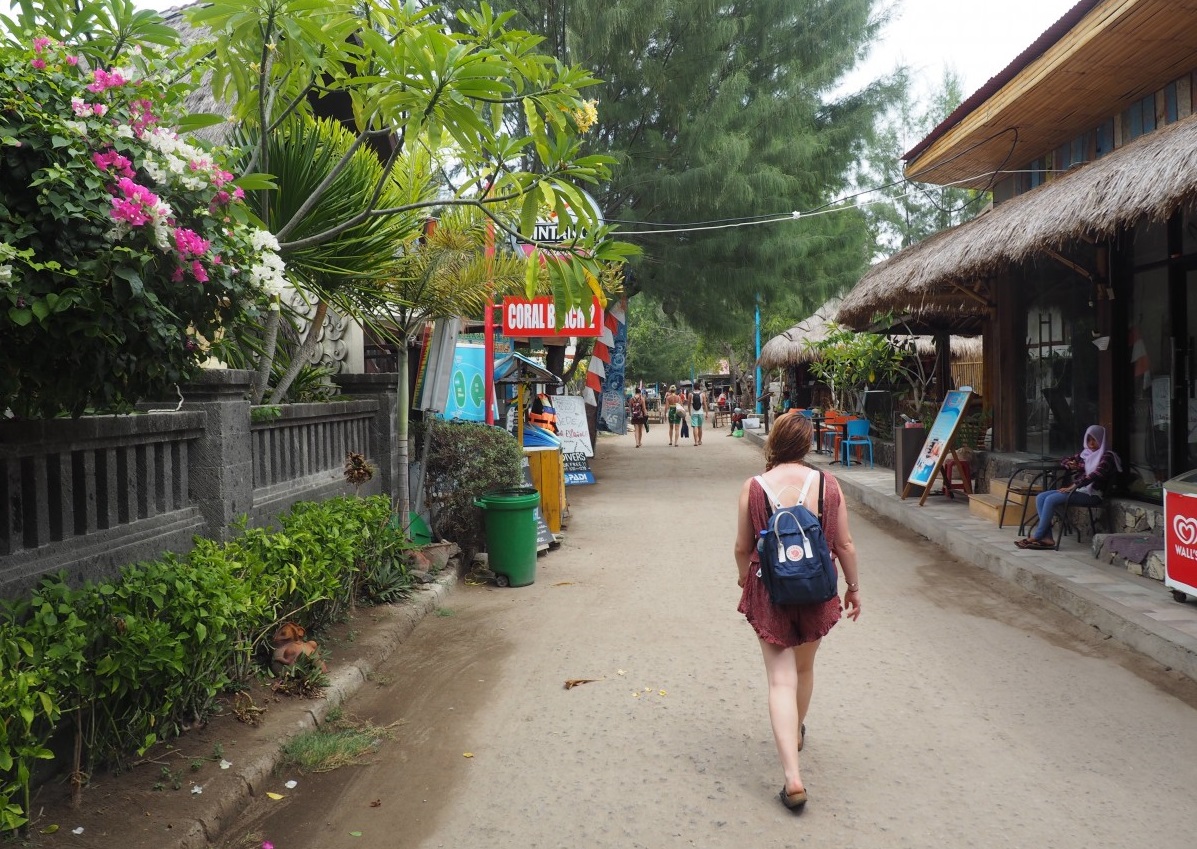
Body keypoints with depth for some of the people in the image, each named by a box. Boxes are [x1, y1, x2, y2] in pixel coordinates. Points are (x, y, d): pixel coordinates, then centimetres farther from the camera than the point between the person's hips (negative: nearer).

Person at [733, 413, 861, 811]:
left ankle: (793, 778, -8)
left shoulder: (752, 488, -11)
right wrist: (854, 588, 12)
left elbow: (743, 548, -2)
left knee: (781, 680, 1)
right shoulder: (827, 484, -8)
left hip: (769, 592, -2)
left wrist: (745, 579, 19)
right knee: (804, 667, 25)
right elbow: (844, 545, -3)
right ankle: (797, 733, 49)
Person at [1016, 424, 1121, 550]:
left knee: (1051, 500, -26)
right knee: (1040, 497, -12)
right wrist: (1070, 464, 4)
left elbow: (1096, 474, -21)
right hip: (1078, 490, 8)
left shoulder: (1107, 456, -5)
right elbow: (1063, 461, 29)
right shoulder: (1085, 453, 19)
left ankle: (1037, 536, -19)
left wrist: (1073, 486, -26)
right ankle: (1047, 538, -22)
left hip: (1091, 494, -8)